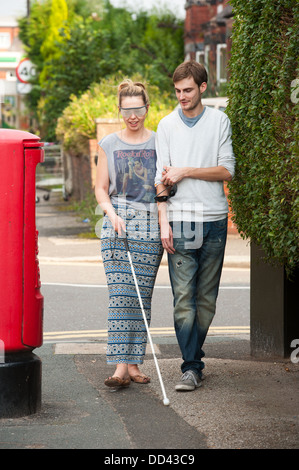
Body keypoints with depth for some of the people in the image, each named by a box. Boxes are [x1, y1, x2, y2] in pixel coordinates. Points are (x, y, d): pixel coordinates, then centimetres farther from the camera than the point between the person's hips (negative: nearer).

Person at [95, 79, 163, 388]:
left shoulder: (159, 143, 9)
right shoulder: (108, 145, 9)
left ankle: (134, 364, 7)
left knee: (142, 296, 1)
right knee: (120, 294, -10)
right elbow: (101, 188, 9)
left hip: (151, 226, 1)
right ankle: (120, 367, -13)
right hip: (117, 223, -1)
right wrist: (112, 214, -9)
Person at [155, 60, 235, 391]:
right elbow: (161, 177, 3)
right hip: (180, 218, -1)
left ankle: (193, 355, 19)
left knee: (207, 297, 6)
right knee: (183, 297, -8)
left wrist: (186, 171, -9)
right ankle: (191, 367, -7)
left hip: (214, 218, 1)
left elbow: (227, 170, 0)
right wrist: (163, 221, -7)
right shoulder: (167, 125, 7)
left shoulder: (219, 121, 7)